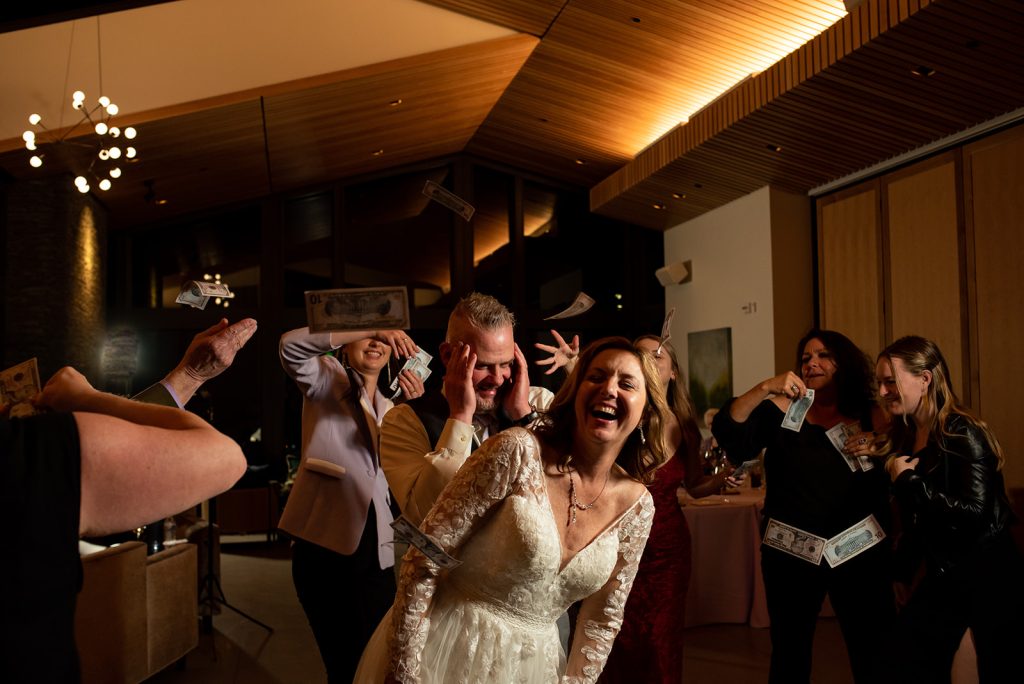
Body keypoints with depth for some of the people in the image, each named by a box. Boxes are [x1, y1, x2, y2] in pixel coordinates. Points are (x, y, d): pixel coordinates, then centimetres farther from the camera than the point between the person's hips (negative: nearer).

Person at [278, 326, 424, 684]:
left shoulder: (389, 408, 18)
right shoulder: (327, 379, 2)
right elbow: (291, 346, -20)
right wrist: (372, 328, -28)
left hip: (376, 549, 6)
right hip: (326, 544, -6)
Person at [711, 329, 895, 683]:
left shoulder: (871, 415, 5)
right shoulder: (781, 409, 1)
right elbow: (725, 430, -14)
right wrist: (765, 387, -23)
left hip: (859, 551, 0)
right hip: (790, 552, 0)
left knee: (874, 655, 7)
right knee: (789, 653, 14)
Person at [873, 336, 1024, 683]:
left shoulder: (963, 433, -19)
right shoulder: (905, 437, 3)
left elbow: (976, 511, -28)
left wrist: (909, 480, -24)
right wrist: (903, 568, 15)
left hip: (988, 577, -7)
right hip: (943, 575, 7)